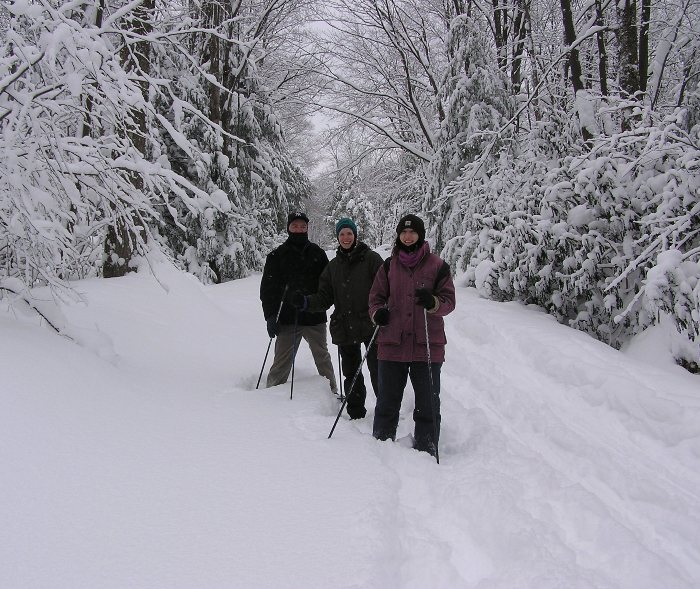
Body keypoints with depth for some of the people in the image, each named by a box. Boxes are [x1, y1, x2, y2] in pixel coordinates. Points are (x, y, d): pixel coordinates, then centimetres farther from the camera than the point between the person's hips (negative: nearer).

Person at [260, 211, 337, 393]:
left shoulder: (317, 253, 9)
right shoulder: (277, 256, 3)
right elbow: (268, 289, 2)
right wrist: (270, 317, -6)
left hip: (315, 317, 2)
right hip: (288, 319, -2)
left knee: (323, 357, 13)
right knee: (282, 361, 0)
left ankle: (332, 391, 25)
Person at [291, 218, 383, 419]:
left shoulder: (371, 258, -3)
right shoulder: (333, 265, 12)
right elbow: (325, 297, 11)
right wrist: (305, 301, -7)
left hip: (370, 325, -5)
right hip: (344, 327, 5)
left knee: (378, 372, -2)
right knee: (351, 373, 13)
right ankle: (356, 414, 24)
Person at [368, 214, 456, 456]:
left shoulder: (437, 266, 0)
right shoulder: (389, 266, 8)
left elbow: (449, 302, -1)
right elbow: (376, 297, 13)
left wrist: (432, 303, -23)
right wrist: (378, 313, -9)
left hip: (427, 345, -2)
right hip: (392, 345, 2)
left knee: (427, 405, 6)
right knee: (387, 402, 12)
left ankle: (426, 451, 18)